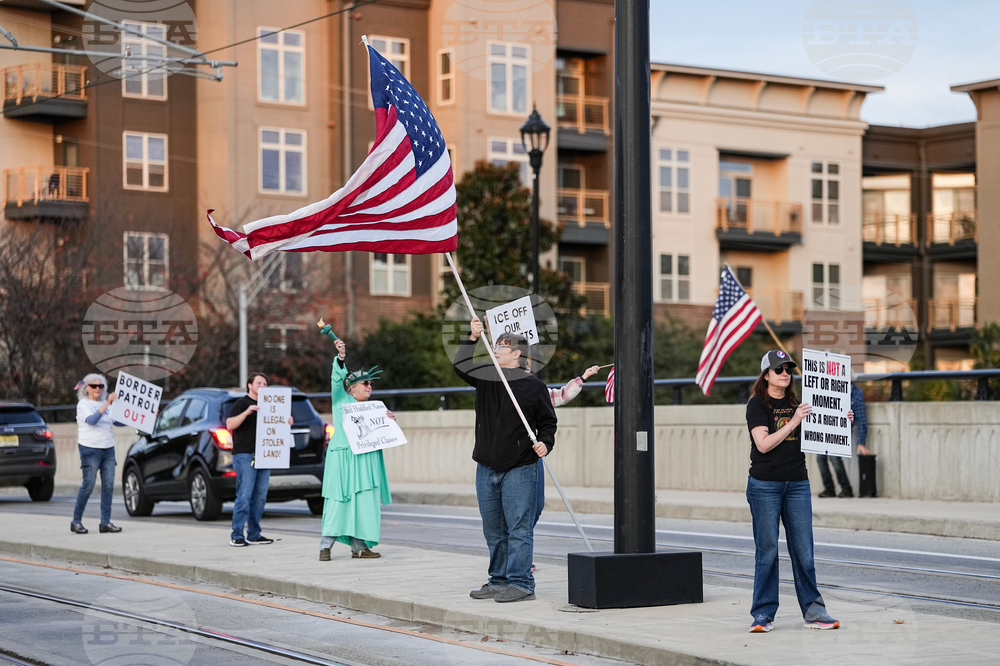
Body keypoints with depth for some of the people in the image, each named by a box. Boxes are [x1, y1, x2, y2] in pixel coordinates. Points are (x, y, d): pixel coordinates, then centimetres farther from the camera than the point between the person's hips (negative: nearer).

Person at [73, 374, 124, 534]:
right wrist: (107, 403, -29)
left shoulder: (104, 404, 17)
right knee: (88, 485, -7)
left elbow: (119, 422, 20)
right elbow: (92, 420, -21)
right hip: (90, 449, -6)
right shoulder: (83, 404, -3)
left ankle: (105, 522, 3)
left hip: (108, 449, 6)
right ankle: (76, 522, 2)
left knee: (108, 485, 0)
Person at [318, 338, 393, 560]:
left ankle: (359, 546, 4)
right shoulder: (341, 399, 6)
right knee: (338, 501, -8)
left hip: (365, 459, 5)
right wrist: (341, 358, -23)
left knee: (363, 501, 1)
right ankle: (326, 546, -4)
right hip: (343, 457, -5)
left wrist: (388, 420, -1)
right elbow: (337, 378, -9)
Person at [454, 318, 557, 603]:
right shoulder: (486, 375, 10)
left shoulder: (532, 385, -3)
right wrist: (472, 338, -10)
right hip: (486, 467, 6)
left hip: (519, 468, -6)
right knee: (493, 529, 13)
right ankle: (499, 581, 22)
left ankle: (520, 583, -4)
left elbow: (547, 422, 2)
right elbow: (460, 367, -2)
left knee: (519, 527, -7)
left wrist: (545, 443, -15)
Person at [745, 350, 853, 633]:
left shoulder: (796, 404, 13)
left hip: (797, 484, 4)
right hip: (765, 485, -4)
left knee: (803, 549, 3)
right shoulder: (757, 405, -4)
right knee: (767, 550, -2)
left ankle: (813, 611, 9)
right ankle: (763, 614, 5)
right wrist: (793, 422, -21)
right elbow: (764, 444, -17)